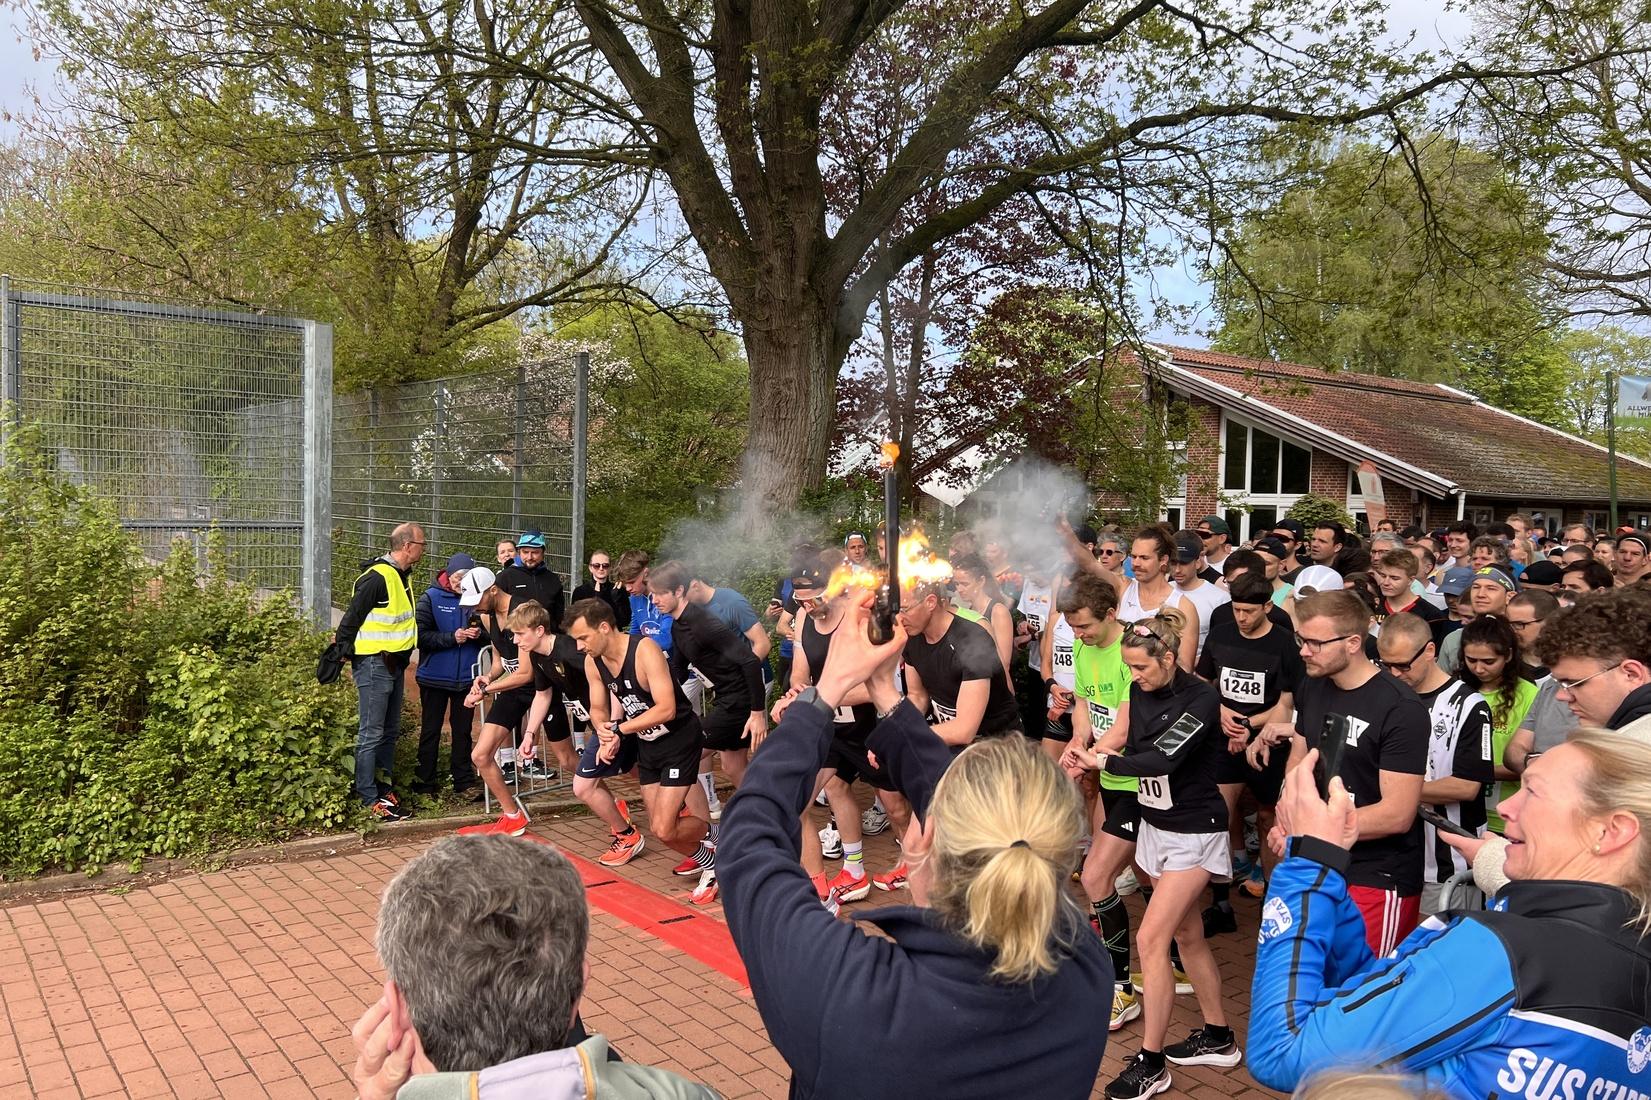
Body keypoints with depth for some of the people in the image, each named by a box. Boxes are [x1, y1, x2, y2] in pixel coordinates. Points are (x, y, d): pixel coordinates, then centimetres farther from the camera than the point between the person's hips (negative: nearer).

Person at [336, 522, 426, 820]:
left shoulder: (403, 576, 11)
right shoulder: (377, 577, -19)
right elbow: (352, 617, -17)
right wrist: (344, 654, -13)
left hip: (395, 664, 9)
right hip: (373, 665, -9)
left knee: (390, 731, 15)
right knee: (371, 735, -2)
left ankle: (384, 789, 25)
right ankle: (370, 800, 4)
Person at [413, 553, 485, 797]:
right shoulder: (431, 598, -5)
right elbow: (421, 636, -13)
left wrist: (478, 633, -12)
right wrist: (452, 637, -21)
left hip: (466, 676, 2)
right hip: (435, 676, -2)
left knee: (463, 730, 11)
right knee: (430, 730, 9)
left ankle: (464, 780, 20)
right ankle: (425, 781, 18)